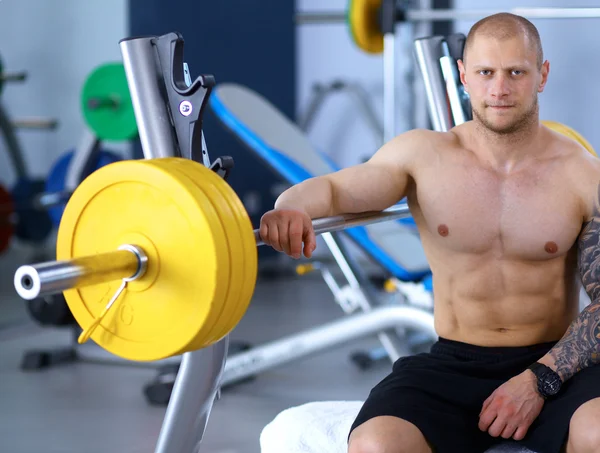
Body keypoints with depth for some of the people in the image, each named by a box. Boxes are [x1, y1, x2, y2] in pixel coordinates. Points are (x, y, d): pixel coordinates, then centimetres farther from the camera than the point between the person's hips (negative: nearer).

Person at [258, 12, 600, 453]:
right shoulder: (424, 155, 1)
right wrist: (293, 207, -33)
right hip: (453, 366, 1)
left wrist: (540, 380, -16)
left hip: (558, 366, -1)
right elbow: (336, 187, -8)